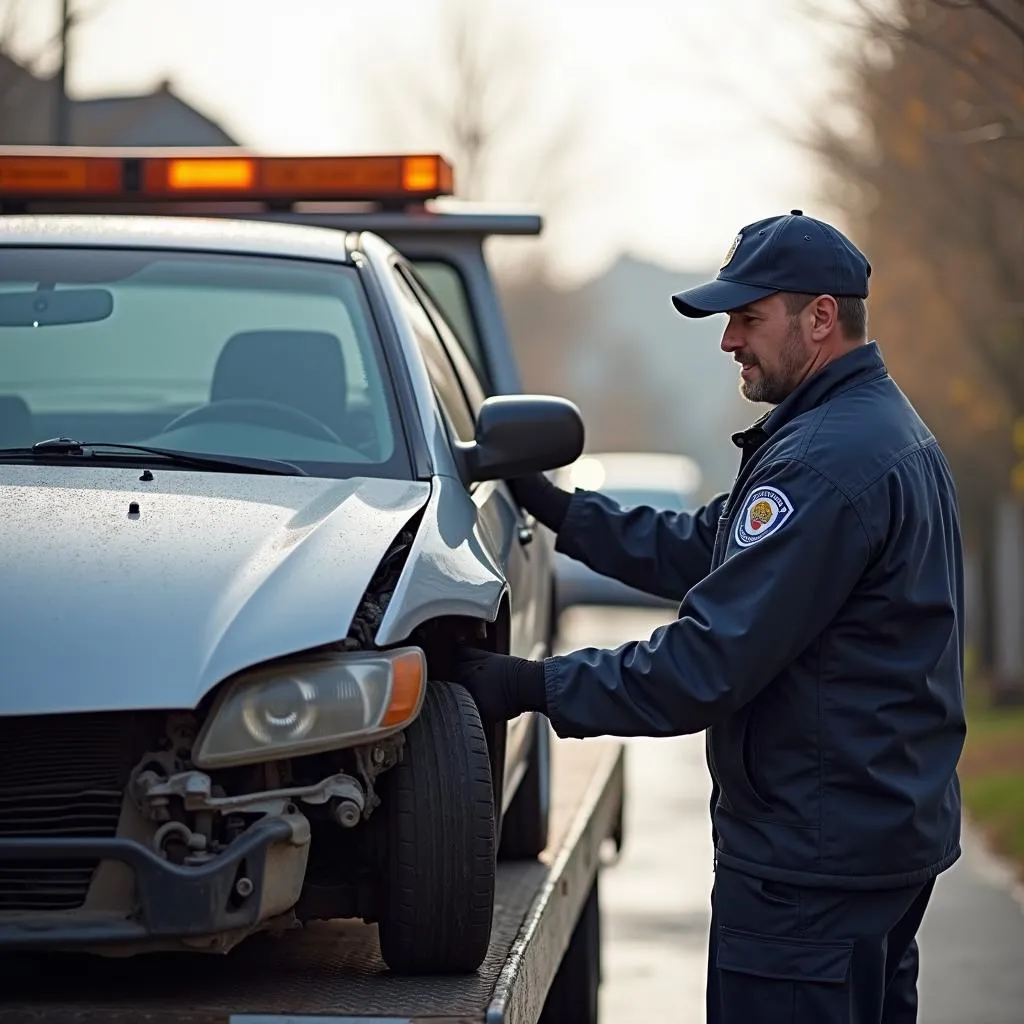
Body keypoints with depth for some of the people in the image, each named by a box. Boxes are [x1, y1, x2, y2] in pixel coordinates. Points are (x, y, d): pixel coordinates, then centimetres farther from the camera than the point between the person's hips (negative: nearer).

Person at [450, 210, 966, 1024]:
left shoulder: (825, 462, -22)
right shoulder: (883, 427, 13)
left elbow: (711, 664, -24)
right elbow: (702, 551, 18)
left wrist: (533, 686, -19)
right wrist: (555, 508, 14)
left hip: (812, 860, -11)